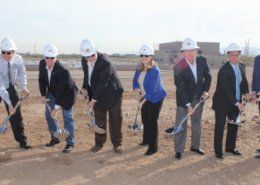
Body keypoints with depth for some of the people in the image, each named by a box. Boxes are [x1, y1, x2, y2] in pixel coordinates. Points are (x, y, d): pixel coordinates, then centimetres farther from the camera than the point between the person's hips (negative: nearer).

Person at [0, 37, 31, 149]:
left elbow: (21, 74, 4)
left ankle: (22, 141, 11)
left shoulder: (18, 59, -17)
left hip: (11, 88, 3)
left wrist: (24, 88, -4)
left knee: (16, 115, 2)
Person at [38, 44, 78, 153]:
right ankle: (55, 139, 28)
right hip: (53, 91, 7)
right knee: (48, 115, 11)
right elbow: (41, 80, 2)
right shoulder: (42, 64, -14)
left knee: (67, 117, -6)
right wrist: (43, 95, -6)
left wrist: (56, 108, -30)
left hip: (66, 93, -7)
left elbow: (61, 90, -33)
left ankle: (70, 143, 6)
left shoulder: (63, 70, -35)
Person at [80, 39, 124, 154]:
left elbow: (102, 83, -27)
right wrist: (85, 88, -8)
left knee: (115, 120, 6)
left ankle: (116, 143, 21)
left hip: (111, 94, -6)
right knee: (99, 120, 12)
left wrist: (93, 100, -23)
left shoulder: (105, 62, -29)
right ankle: (99, 143, 26)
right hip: (97, 95, 6)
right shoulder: (84, 61, -5)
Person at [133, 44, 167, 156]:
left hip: (156, 98, -8)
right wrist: (136, 92, -14)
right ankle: (146, 140, 41)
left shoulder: (155, 71, -28)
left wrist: (142, 102, -24)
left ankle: (153, 148, 8)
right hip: (145, 96, 8)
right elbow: (135, 80, 3)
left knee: (152, 121, -5)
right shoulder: (139, 67, -5)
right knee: (145, 119, 19)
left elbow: (152, 90, -27)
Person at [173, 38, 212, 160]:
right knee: (181, 124, 1)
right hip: (184, 98, -5)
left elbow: (208, 76, 6)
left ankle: (195, 146, 33)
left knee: (197, 123, 16)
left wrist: (205, 90, -6)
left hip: (199, 98, 5)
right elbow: (181, 88, -21)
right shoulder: (178, 67, -22)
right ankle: (179, 150, 15)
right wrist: (188, 104, -24)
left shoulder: (202, 60, -8)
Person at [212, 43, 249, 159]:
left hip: (236, 102, 7)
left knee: (233, 125, 16)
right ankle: (218, 151, 16)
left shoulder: (241, 66, 3)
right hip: (223, 103, -7)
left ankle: (230, 147, 33)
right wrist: (237, 103, -21)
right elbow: (226, 90, -22)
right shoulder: (224, 70, -22)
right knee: (220, 127, 2)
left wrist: (246, 93, -2)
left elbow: (244, 81, 15)